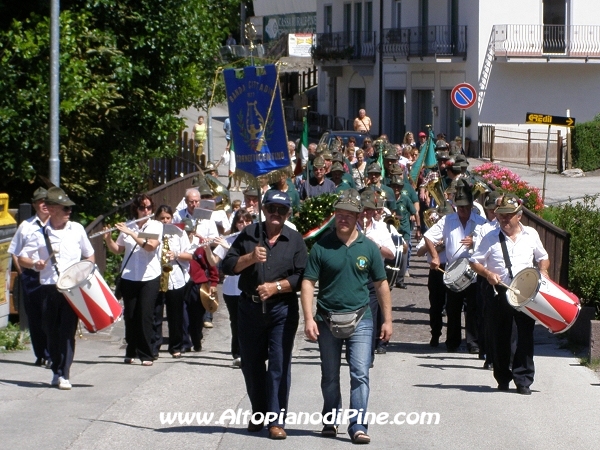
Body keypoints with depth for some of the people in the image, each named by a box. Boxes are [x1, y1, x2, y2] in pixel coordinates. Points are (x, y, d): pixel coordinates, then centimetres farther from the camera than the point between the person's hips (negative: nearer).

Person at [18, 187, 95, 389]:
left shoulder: (77, 229, 6)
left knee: (68, 332, -9)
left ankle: (64, 375, -10)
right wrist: (34, 264, -14)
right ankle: (56, 371, 20)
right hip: (49, 288, 1)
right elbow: (22, 258, 6)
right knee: (52, 332, 6)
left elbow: (89, 255, 17)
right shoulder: (40, 235, 2)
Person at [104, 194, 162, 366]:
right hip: (129, 278, 3)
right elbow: (117, 250, 11)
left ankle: (147, 354, -3)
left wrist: (130, 233, -21)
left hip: (150, 277, -3)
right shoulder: (127, 227, 6)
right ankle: (131, 352, 16)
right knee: (130, 316, 4)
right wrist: (108, 239, -8)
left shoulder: (156, 226, -1)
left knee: (145, 316, -7)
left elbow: (151, 246, -18)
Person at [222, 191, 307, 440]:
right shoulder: (248, 234, 5)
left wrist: (276, 286, -15)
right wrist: (250, 258, -16)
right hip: (249, 307, 2)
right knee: (251, 363, 10)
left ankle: (276, 420, -3)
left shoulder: (295, 240, 2)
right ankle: (258, 414, 26)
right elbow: (228, 266, 0)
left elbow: (301, 277, -3)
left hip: (282, 309, -2)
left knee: (279, 365, -5)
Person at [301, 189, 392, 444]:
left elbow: (381, 284, 8)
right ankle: (331, 422, 26)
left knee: (360, 374, -9)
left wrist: (387, 320, 6)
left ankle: (358, 427, -10)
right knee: (329, 376, 12)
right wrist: (308, 318, -11)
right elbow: (308, 282, -3)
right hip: (327, 319, 1)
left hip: (359, 319, -1)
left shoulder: (369, 248, 2)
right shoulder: (322, 247, -2)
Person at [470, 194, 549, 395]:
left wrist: (543, 271, 0)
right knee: (501, 337, 6)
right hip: (501, 294, 0)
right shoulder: (490, 239, 2)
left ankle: (523, 380, -1)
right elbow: (475, 262, 4)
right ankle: (503, 379, 17)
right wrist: (488, 274, -14)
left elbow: (543, 257, 20)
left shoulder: (531, 235, 8)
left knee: (525, 337, -4)